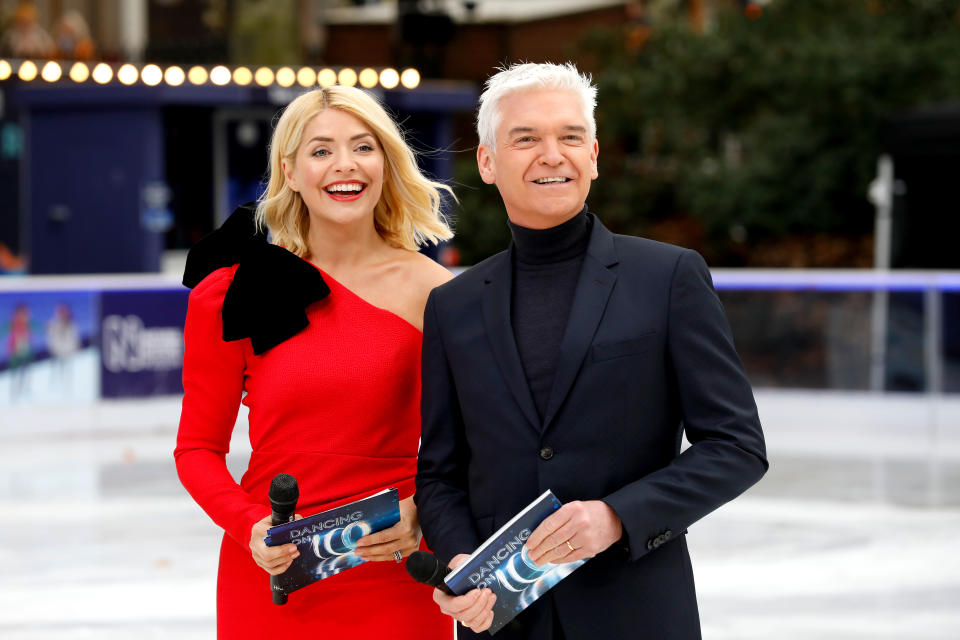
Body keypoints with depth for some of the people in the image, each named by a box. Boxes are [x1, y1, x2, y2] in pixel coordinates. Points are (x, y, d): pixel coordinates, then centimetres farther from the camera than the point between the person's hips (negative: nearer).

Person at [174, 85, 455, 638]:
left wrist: (420, 513, -14)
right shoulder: (233, 293, -2)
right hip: (270, 579, 0)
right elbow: (199, 447, 4)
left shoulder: (432, 292, -2)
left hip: (395, 584, 0)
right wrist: (251, 526, -13)